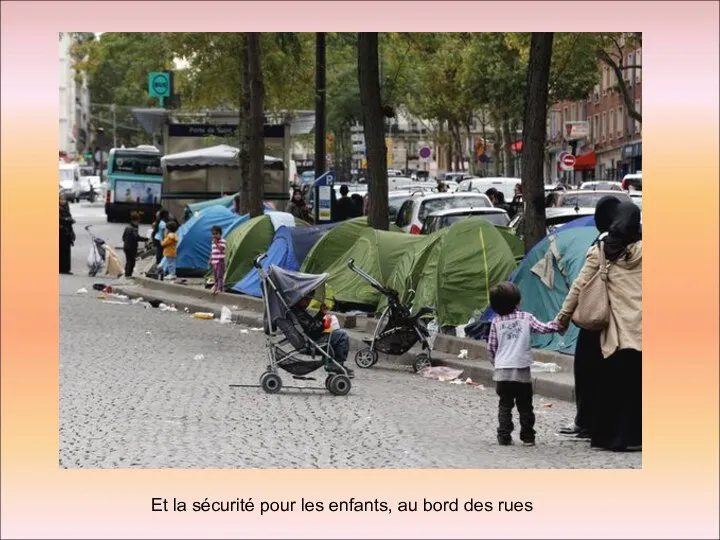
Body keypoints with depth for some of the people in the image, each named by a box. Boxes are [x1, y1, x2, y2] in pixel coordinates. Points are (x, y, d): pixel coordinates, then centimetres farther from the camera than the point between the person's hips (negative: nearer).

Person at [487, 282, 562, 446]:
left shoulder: (496, 322, 1)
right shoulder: (525, 318, -3)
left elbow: (491, 348, 4)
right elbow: (544, 328, -5)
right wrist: (558, 324, 11)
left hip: (502, 371, 1)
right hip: (522, 371, -1)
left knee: (505, 405, 7)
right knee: (525, 406, 9)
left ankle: (504, 437, 1)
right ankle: (527, 437, 12)